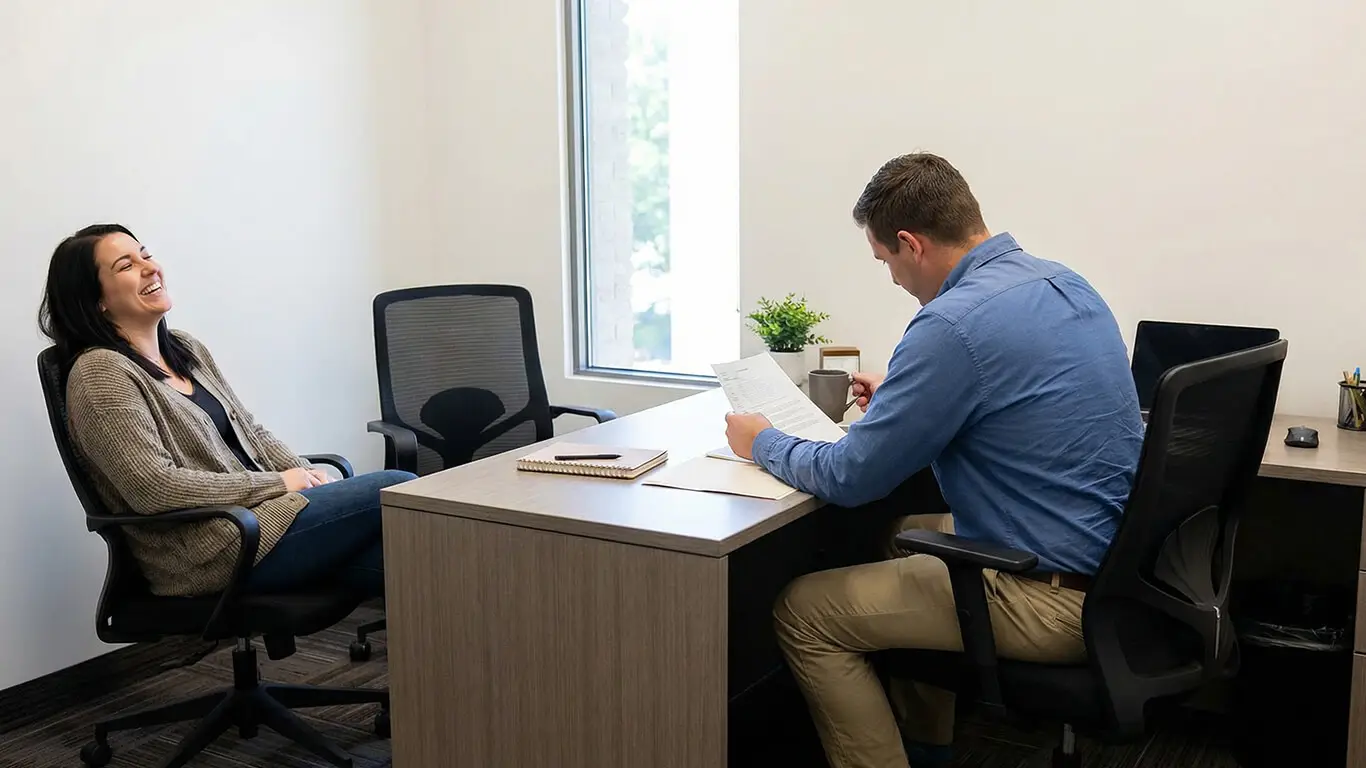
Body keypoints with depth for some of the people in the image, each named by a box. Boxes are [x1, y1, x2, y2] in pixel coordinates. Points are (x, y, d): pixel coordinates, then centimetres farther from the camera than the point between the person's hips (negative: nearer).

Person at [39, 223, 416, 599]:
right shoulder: (99, 373, -9)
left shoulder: (186, 349, 17)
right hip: (212, 553, -8)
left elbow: (251, 431, 21)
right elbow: (152, 487, -19)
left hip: (262, 511, 8)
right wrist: (278, 483, -14)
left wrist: (307, 475, 0)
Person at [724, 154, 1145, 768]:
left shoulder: (955, 324, -22)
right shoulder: (1064, 282, 5)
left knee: (803, 613, 0)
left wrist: (763, 443, 3)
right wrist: (903, 402, 27)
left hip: (1054, 601, -10)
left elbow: (850, 479, -15)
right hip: (1119, 569, 10)